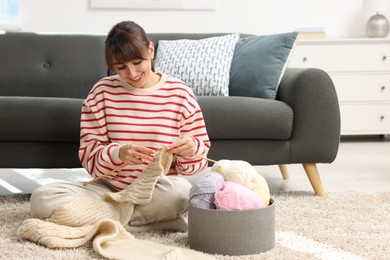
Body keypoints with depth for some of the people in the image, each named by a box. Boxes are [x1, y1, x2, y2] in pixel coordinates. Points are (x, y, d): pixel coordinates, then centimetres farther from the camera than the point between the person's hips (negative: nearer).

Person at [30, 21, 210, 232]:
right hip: (109, 188, 2)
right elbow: (89, 155, -3)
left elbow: (199, 157, 4)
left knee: (179, 191, -38)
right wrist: (118, 154, -25)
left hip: (160, 192, -2)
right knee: (42, 199, -22)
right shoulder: (102, 92, 1)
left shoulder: (180, 93, 0)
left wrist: (190, 149, -20)